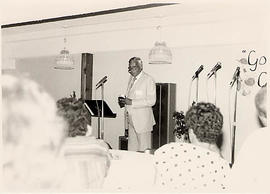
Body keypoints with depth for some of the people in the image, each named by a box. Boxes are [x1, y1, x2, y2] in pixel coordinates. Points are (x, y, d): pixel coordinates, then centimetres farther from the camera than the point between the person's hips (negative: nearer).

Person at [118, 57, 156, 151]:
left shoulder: (148, 80, -9)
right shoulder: (131, 78, 15)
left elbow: (151, 101, -17)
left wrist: (132, 102, -21)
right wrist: (124, 101, 3)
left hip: (143, 120, -7)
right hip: (132, 120, 7)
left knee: (143, 149, -2)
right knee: (132, 148, 9)